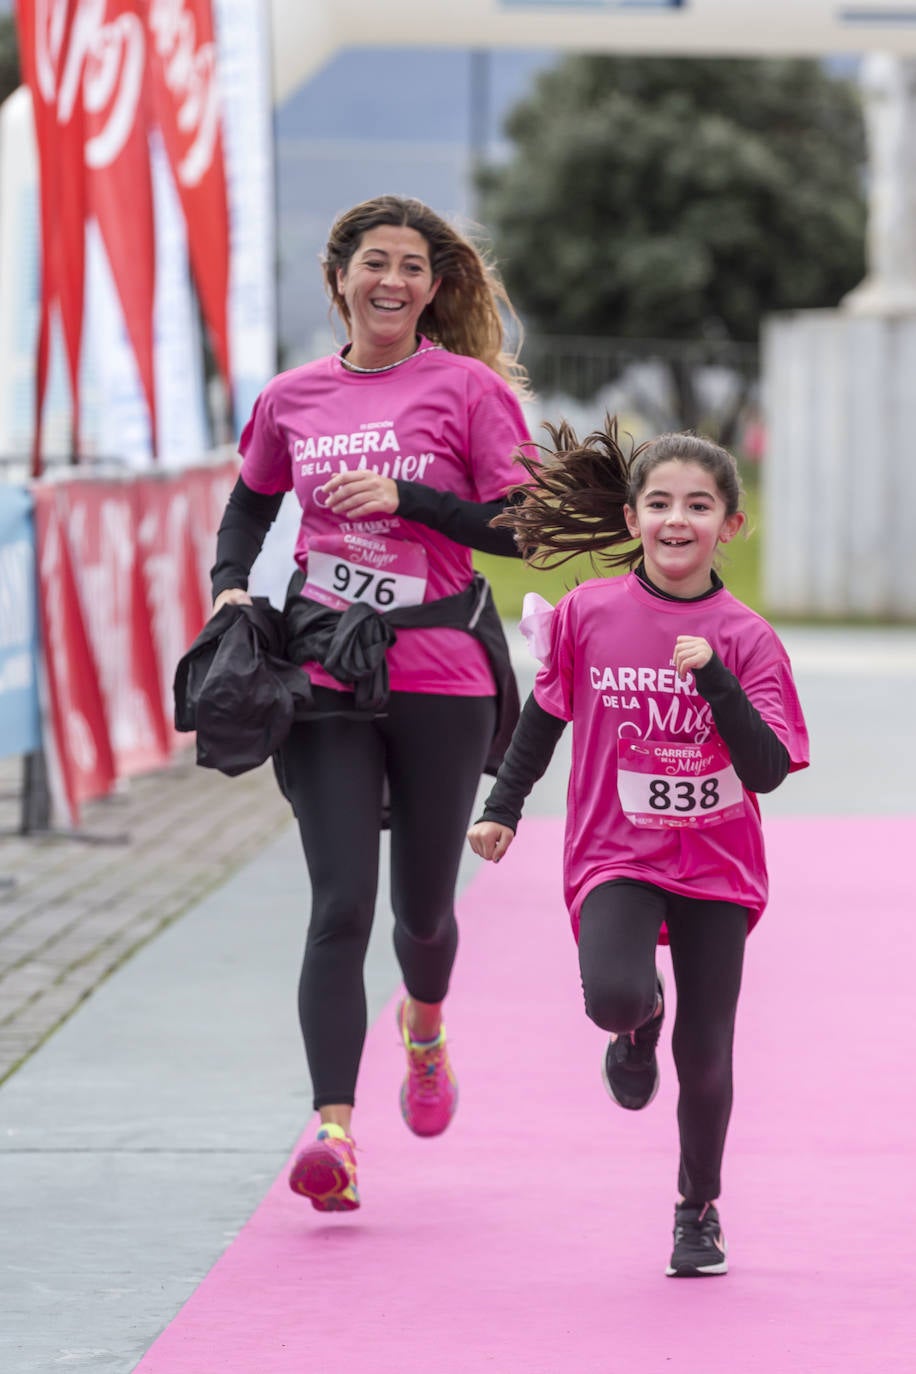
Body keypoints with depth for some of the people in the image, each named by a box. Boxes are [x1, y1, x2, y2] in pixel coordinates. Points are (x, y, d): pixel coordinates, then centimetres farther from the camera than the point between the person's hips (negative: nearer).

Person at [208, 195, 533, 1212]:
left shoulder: (469, 389, -2)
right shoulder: (292, 400, 7)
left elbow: (521, 529, -4)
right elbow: (251, 504, 24)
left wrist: (406, 497, -15)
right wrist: (231, 583, 6)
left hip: (440, 680, -1)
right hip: (320, 680, 1)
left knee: (422, 906, 11)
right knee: (341, 904, -11)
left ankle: (424, 1027, 46)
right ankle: (333, 1130, -19)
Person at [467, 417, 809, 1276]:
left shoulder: (745, 639, -6)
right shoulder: (587, 615, -4)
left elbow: (768, 769, -13)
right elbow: (545, 713, 12)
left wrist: (714, 677, -24)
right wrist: (503, 809, 9)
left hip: (716, 863, 1)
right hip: (616, 853, -1)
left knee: (705, 1053, 2)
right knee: (614, 996, -28)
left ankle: (698, 1209, 26)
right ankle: (640, 1023, 12)